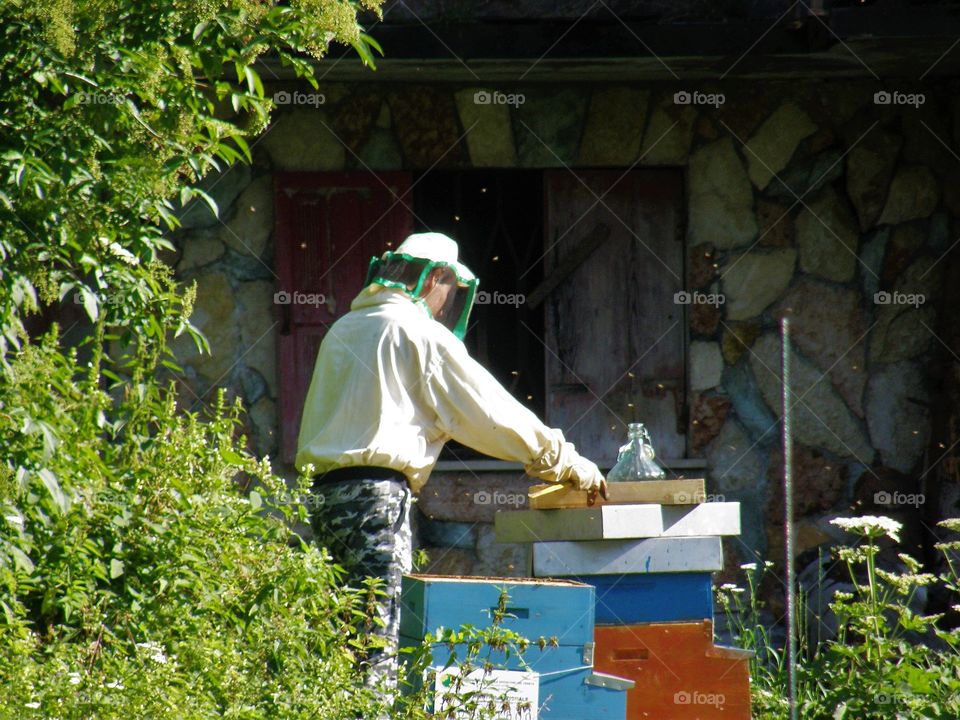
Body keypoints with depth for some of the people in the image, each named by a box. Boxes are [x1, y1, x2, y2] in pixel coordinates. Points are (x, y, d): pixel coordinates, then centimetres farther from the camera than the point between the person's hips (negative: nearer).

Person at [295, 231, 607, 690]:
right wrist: (567, 463, 7)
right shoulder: (422, 333, -2)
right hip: (376, 494, -8)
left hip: (324, 492, 8)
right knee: (380, 643, -11)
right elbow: (489, 411, 0)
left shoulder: (343, 330, 22)